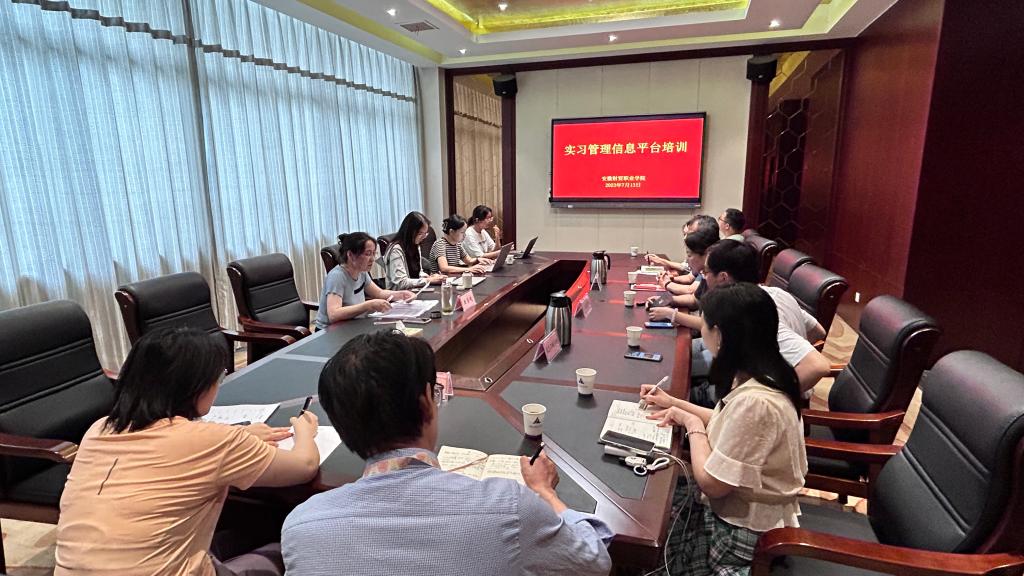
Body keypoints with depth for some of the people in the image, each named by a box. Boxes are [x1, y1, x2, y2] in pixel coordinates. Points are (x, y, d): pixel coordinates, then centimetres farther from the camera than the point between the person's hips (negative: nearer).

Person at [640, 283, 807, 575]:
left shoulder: (755, 401, -34)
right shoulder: (761, 373, -4)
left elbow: (711, 484, -26)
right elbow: (733, 425, 13)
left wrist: (693, 425, -13)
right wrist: (674, 403, 10)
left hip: (744, 531, -8)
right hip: (741, 506, 8)